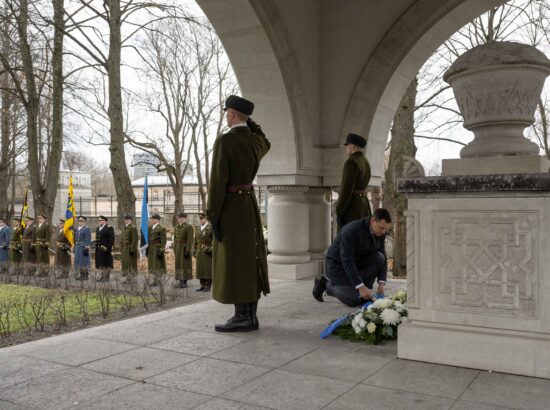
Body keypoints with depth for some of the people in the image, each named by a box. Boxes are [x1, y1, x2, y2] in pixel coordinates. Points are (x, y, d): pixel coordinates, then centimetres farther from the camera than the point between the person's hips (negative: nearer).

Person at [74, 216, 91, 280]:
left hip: (83, 247, -8)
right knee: (78, 260, 8)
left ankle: (85, 275, -3)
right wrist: (75, 247, 17)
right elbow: (76, 239, 20)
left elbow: (88, 239, -12)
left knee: (84, 261, -7)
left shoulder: (86, 229, -8)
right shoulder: (77, 229, 16)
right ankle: (80, 274, 14)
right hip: (78, 247, 8)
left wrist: (87, 248, -17)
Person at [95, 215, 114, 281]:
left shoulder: (109, 228, -8)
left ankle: (106, 277, 1)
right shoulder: (97, 229, 17)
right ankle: (103, 276, 19)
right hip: (99, 250, 8)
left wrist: (108, 248, -17)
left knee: (106, 264, -4)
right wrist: (97, 247, 13)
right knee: (101, 264, 11)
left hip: (105, 249, -8)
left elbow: (112, 239, -12)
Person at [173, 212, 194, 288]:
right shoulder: (177, 227, 13)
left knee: (185, 265, -3)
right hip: (178, 249, 7)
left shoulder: (188, 227, -10)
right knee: (178, 264, 8)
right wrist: (175, 249, 13)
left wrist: (188, 250, -19)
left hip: (185, 248, -7)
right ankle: (180, 281, 14)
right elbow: (175, 239, 17)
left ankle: (184, 282, 1)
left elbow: (190, 240, -15)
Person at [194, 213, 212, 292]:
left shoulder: (211, 228, -5)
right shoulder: (198, 229, 14)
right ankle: (202, 285, 12)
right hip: (199, 252, 6)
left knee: (208, 269, -4)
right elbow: (196, 241, 18)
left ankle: (208, 286, 0)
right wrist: (195, 252, 13)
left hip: (208, 252, -6)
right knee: (200, 269, 6)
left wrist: (211, 248, -16)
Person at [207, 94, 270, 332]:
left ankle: (242, 317, -1)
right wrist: (250, 123, 22)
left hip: (230, 207, -8)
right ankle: (250, 315, 15)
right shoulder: (255, 141, 7)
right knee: (250, 259, 9)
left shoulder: (224, 141, -15)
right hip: (250, 205, 8)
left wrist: (213, 216, -15)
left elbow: (217, 181, -19)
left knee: (233, 262, -4)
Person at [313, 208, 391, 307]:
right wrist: (360, 287, -37)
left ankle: (365, 292, -5)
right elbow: (347, 261, -33)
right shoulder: (352, 230, -31)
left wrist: (381, 284, -20)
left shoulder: (380, 232, -10)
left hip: (357, 262, 7)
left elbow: (383, 258, -6)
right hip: (337, 264, -7)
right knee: (354, 301, -17)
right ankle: (326, 283, 7)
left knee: (379, 258, -19)